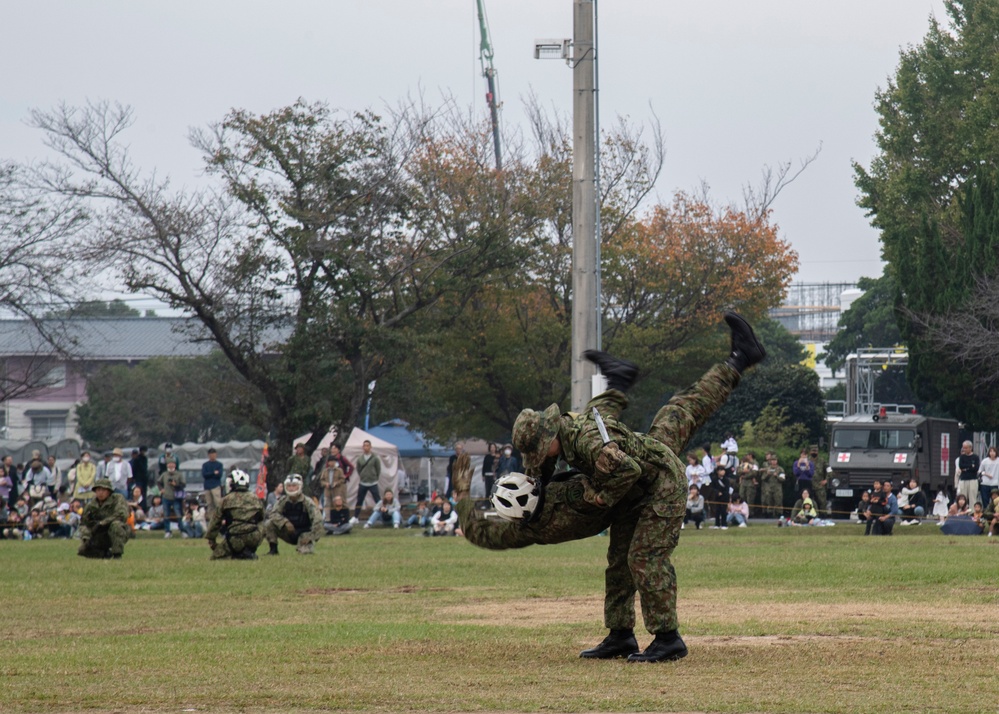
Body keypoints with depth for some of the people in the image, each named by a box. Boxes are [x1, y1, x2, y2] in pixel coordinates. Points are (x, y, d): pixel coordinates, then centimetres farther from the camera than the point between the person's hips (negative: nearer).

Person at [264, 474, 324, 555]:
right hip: (289, 534, 3)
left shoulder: (307, 502, -14)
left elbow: (318, 521, -21)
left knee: (305, 552, -29)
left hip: (303, 534, -3)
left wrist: (311, 537, -28)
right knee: (268, 524, -18)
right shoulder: (283, 501, -3)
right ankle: (273, 549, -5)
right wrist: (285, 522, -31)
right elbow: (273, 514, -14)